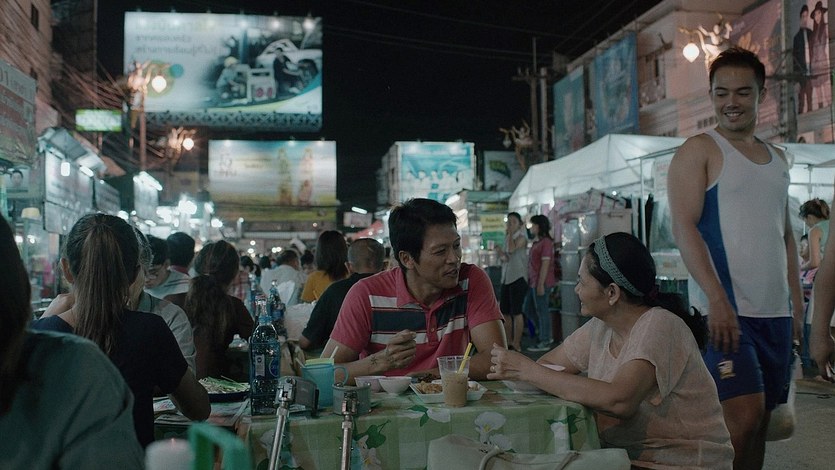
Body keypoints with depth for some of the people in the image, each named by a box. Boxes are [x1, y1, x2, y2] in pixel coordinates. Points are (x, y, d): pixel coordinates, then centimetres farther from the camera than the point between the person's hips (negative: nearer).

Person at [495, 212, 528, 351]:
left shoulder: (521, 237, -4)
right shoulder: (507, 237, 18)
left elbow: (511, 249, -23)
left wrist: (511, 233, -10)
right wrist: (501, 254, 3)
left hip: (518, 277, -8)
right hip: (506, 278, 8)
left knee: (516, 312, -8)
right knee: (504, 312, 9)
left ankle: (516, 344, -3)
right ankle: (508, 341, 19)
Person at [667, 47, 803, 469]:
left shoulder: (777, 158, 18)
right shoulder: (698, 151, -2)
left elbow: (786, 235, 21)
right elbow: (683, 227, -13)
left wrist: (797, 303, 13)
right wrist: (717, 298, -23)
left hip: (776, 312, 7)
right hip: (725, 309, -6)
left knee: (761, 418, 9)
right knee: (744, 415, -15)